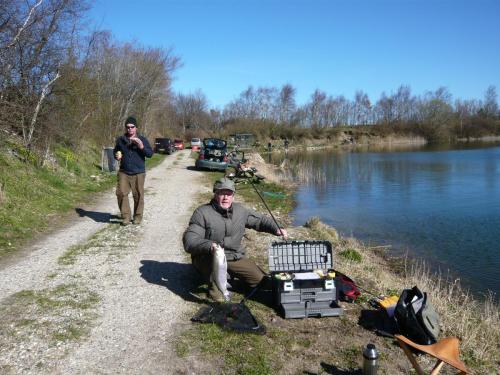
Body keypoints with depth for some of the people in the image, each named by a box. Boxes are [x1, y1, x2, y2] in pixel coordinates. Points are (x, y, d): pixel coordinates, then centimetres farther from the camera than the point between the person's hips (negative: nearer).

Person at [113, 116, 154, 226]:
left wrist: (142, 147, -18)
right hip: (123, 172, 2)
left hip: (138, 173, -2)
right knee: (121, 193, -7)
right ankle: (125, 216, 5)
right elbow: (115, 151, 23)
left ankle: (138, 217, 16)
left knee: (138, 195, 2)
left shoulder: (142, 139, 2)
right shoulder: (120, 140, 8)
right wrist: (117, 155, 0)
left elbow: (150, 154, -1)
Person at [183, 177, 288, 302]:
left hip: (236, 258, 5)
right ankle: (215, 285, -10)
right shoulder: (202, 213, -15)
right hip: (208, 259, -5)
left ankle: (227, 274, 19)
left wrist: (276, 229, -5)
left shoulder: (240, 210, 2)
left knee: (262, 280, -3)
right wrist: (209, 246, -42)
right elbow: (189, 241, -24)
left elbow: (261, 220, 14)